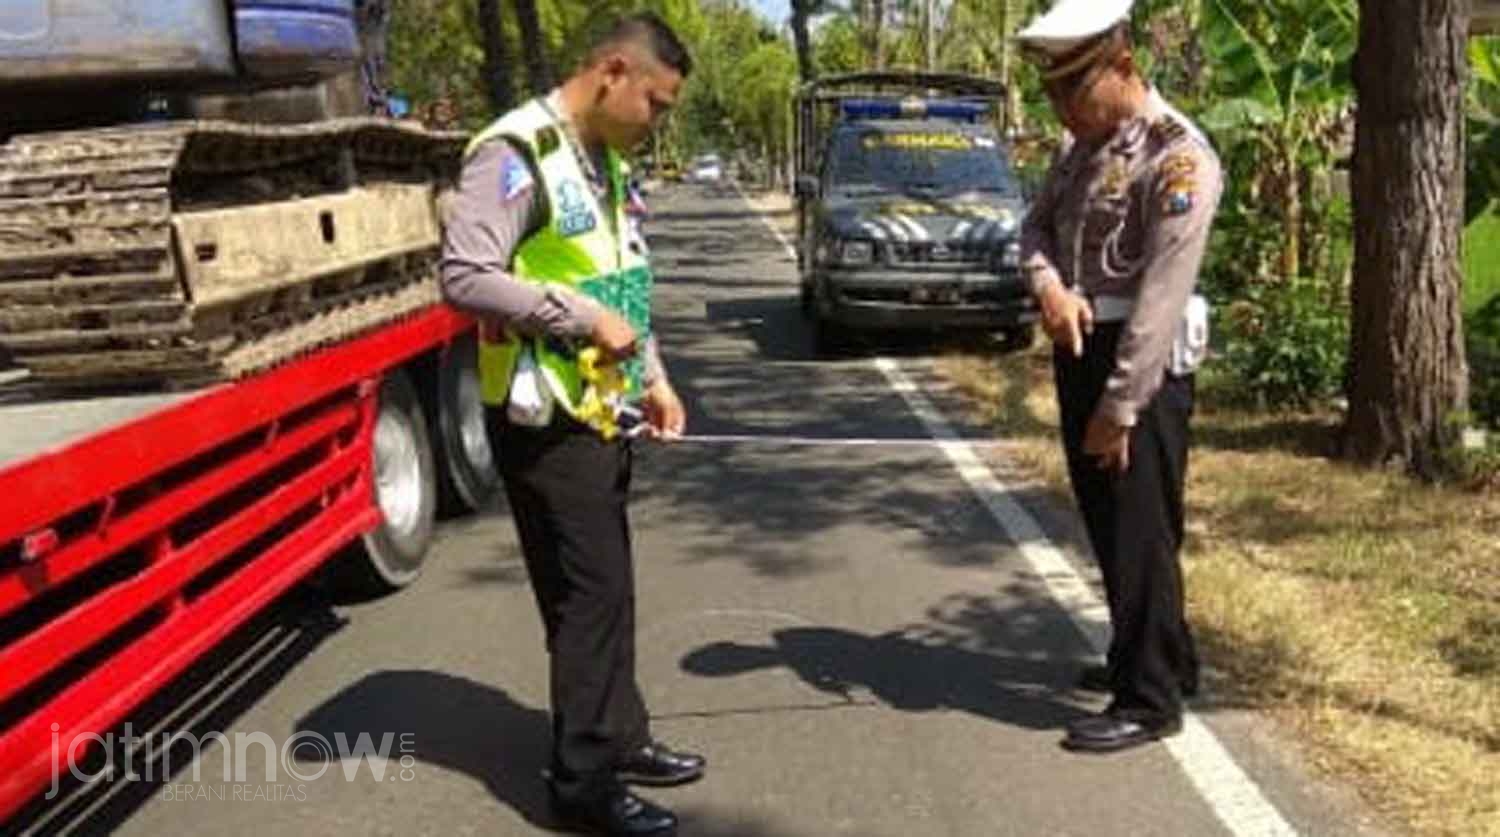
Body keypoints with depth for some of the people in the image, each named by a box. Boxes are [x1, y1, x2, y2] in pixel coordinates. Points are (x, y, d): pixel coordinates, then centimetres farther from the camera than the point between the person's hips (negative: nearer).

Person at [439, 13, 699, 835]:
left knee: (609, 586, 16)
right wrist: (583, 316, -23)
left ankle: (620, 738, 29)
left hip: (603, 415, 9)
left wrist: (653, 379, 10)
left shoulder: (605, 161, 14)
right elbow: (465, 277, -24)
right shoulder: (517, 154, -16)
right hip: (545, 422, -9)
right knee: (590, 593, -5)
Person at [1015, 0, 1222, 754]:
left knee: (1141, 532, -1)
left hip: (1143, 362, -9)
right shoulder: (1082, 145, 10)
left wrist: (1122, 406, -21)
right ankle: (1148, 655, 35)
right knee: (1105, 524, 18)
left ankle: (1150, 699, 11)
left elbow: (1160, 297, -21)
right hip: (1079, 351, 9)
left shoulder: (1178, 157, -17)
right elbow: (1037, 224, 14)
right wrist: (1048, 284, -9)